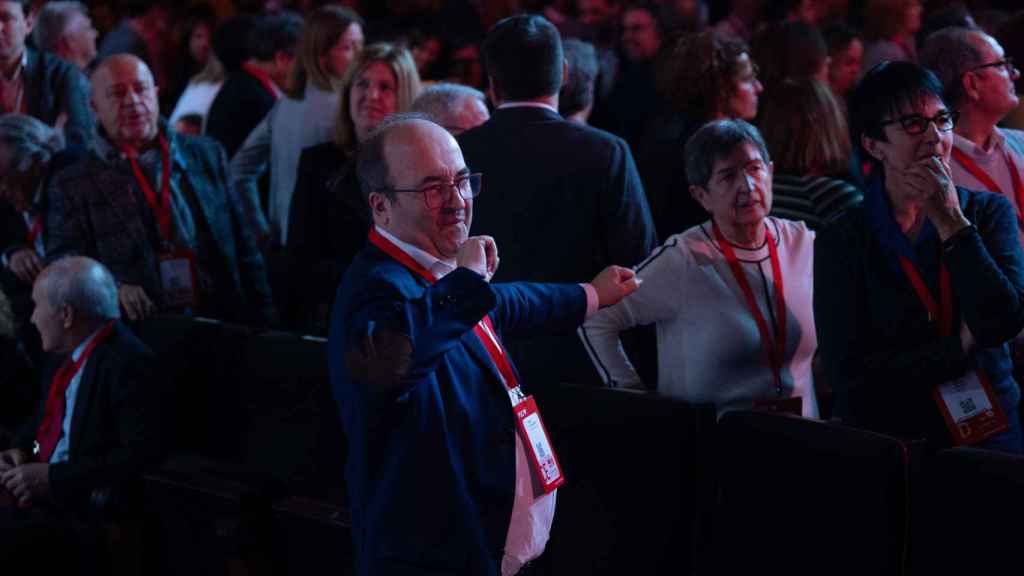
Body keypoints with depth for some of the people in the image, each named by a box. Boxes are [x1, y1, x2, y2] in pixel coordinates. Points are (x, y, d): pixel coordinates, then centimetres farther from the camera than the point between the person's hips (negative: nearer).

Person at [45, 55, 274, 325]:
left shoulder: (207, 156, 13)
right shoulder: (71, 185, 5)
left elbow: (244, 251, 14)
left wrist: (261, 325, 7)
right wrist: (110, 288, -21)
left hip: (220, 325, 2)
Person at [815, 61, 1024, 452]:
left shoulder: (990, 212, 6)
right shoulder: (842, 240, 1)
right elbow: (846, 373, -6)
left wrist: (951, 222, -9)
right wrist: (962, 346, -5)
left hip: (990, 433, 1)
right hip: (884, 443, -1)